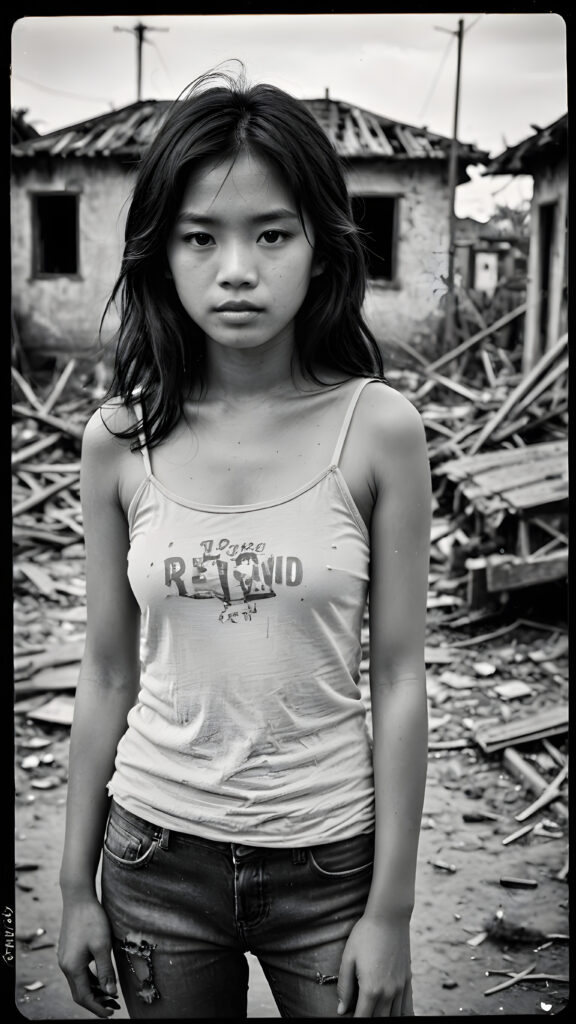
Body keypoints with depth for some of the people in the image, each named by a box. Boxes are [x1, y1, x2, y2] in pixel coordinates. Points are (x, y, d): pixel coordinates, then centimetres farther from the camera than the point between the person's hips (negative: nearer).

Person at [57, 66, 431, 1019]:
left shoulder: (380, 429, -12)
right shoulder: (120, 440, -7)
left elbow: (399, 679, -8)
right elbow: (108, 676, 0)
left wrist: (391, 909, -5)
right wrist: (76, 887, 5)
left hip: (330, 858, -1)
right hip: (157, 856, 2)